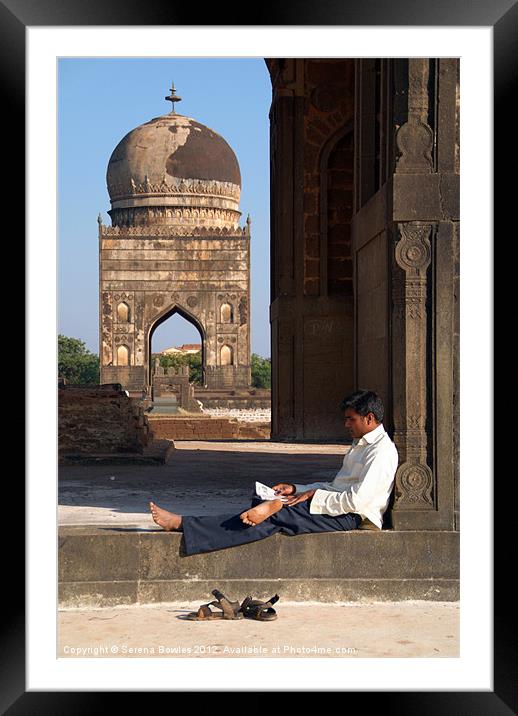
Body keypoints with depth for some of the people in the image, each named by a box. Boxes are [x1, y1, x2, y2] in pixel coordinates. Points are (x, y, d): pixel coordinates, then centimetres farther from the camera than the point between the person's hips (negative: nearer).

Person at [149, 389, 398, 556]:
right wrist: (296, 489, 12)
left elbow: (357, 500, -20)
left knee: (276, 515, -22)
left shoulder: (382, 451, -11)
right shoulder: (360, 445, 23)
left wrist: (314, 495, -12)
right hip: (336, 506, 11)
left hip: (350, 518, -11)